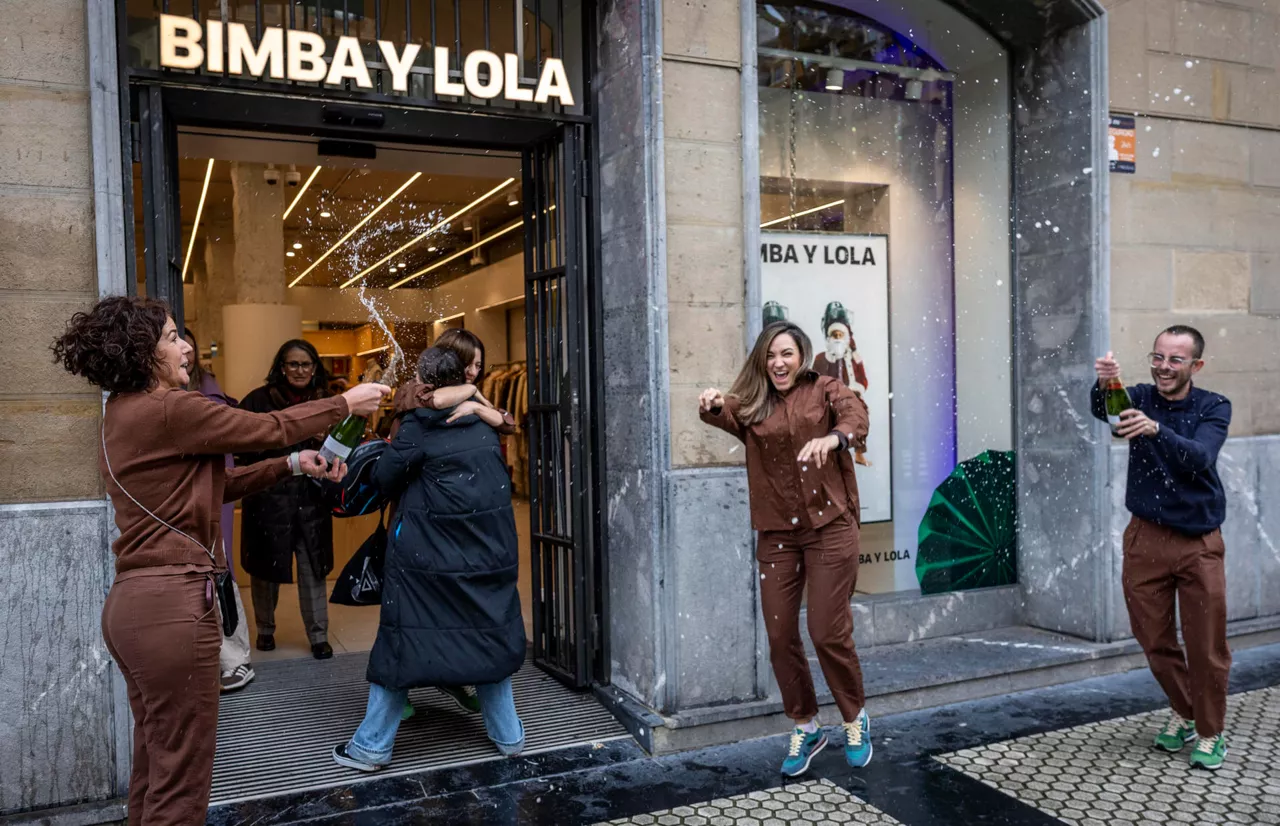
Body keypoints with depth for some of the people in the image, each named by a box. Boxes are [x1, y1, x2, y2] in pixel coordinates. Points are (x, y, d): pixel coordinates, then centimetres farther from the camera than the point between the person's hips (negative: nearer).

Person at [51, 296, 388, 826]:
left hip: (131, 602, 10)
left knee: (153, 767, 21)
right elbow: (268, 428, -8)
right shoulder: (168, 408, -16)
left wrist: (292, 465, 11)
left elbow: (213, 485, 16)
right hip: (173, 604, -10)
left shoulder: (124, 413, 15)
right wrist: (346, 403, 5)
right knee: (179, 781, 2)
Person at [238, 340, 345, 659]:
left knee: (313, 568, 3)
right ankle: (265, 630, 32)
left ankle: (319, 636, 15)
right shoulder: (260, 400, -5)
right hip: (268, 496, -1)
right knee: (266, 566, 12)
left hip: (311, 498, 2)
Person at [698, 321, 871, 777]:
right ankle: (805, 728, 26)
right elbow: (727, 414, -11)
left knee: (828, 632, -3)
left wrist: (832, 438, -40)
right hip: (777, 533, 3)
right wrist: (712, 405, -36)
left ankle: (855, 720, 24)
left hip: (829, 526, -3)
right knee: (780, 636, 5)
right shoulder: (754, 405, 9)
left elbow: (856, 414, -18)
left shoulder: (825, 390, 2)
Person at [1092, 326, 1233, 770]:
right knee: (1155, 641, 11)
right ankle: (1183, 713, 35)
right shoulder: (1140, 399, 0)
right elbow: (1101, 410, -23)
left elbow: (1198, 458, -23)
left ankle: (1210, 733, 25)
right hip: (1146, 538, 2)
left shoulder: (1214, 408, -4)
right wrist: (1103, 385, -46)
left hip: (1198, 542, -1)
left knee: (1206, 647, 4)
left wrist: (1155, 430, -41)